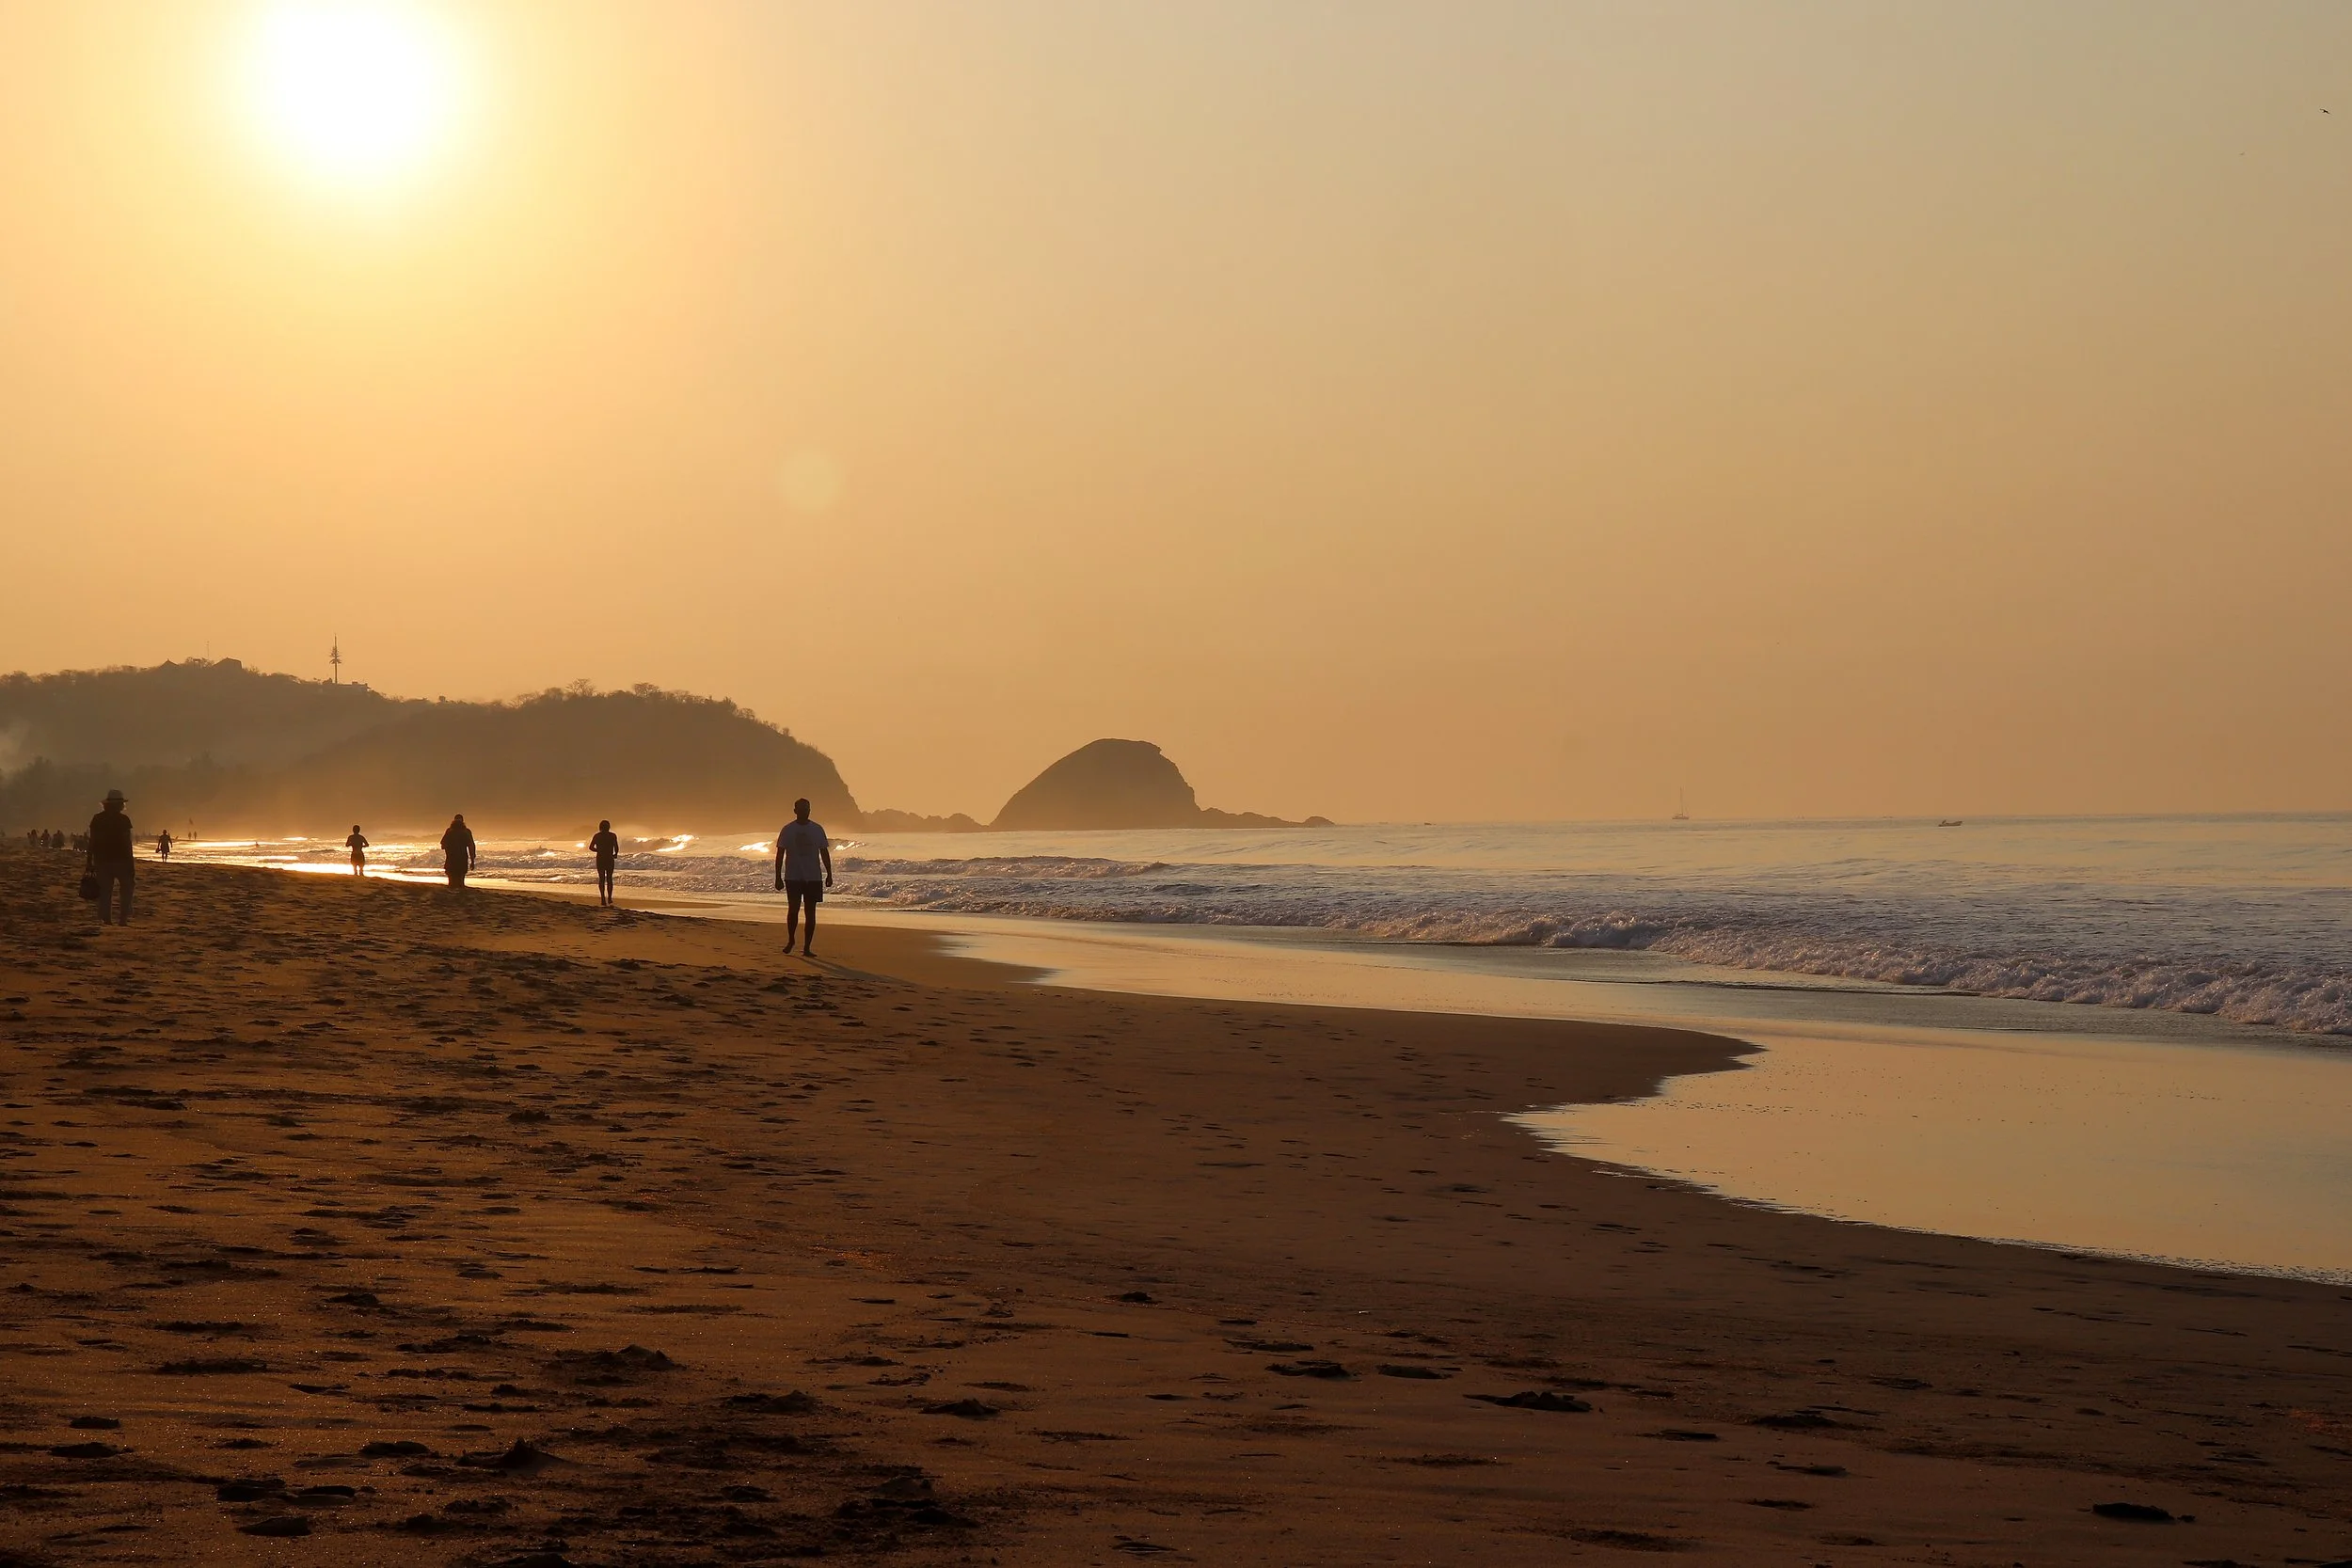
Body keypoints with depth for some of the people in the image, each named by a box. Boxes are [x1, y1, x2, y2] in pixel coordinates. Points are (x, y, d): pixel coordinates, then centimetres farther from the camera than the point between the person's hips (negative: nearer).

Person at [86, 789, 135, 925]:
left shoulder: (97, 819, 3)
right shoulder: (123, 819, -7)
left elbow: (92, 842, 3)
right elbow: (127, 843, -8)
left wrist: (90, 863, 8)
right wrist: (130, 863, -3)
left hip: (102, 860, 3)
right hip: (120, 859, -3)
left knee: (105, 891, 6)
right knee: (127, 888, 12)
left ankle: (106, 919, 0)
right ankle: (124, 917, 2)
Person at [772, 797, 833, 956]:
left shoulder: (817, 830, 5)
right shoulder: (787, 830, 2)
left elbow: (824, 853, 8)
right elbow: (780, 855, 2)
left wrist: (829, 875, 1)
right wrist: (778, 878, -3)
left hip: (813, 878, 1)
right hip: (793, 877, -1)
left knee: (811, 912, 0)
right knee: (793, 909, -7)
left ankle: (807, 948, 3)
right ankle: (790, 940, 17)